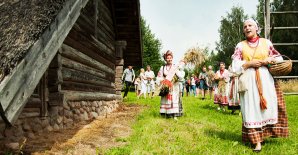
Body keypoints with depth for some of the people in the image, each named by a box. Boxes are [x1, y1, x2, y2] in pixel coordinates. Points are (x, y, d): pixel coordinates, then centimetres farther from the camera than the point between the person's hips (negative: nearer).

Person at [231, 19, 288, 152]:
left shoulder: (266, 42, 11)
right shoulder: (240, 45, 9)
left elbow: (279, 58, 12)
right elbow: (235, 65, 1)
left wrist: (268, 60, -7)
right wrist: (250, 63, -11)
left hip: (265, 79, 1)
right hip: (248, 81, -1)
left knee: (268, 106, -4)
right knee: (252, 109, -4)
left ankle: (265, 134, 12)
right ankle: (257, 141, -2)